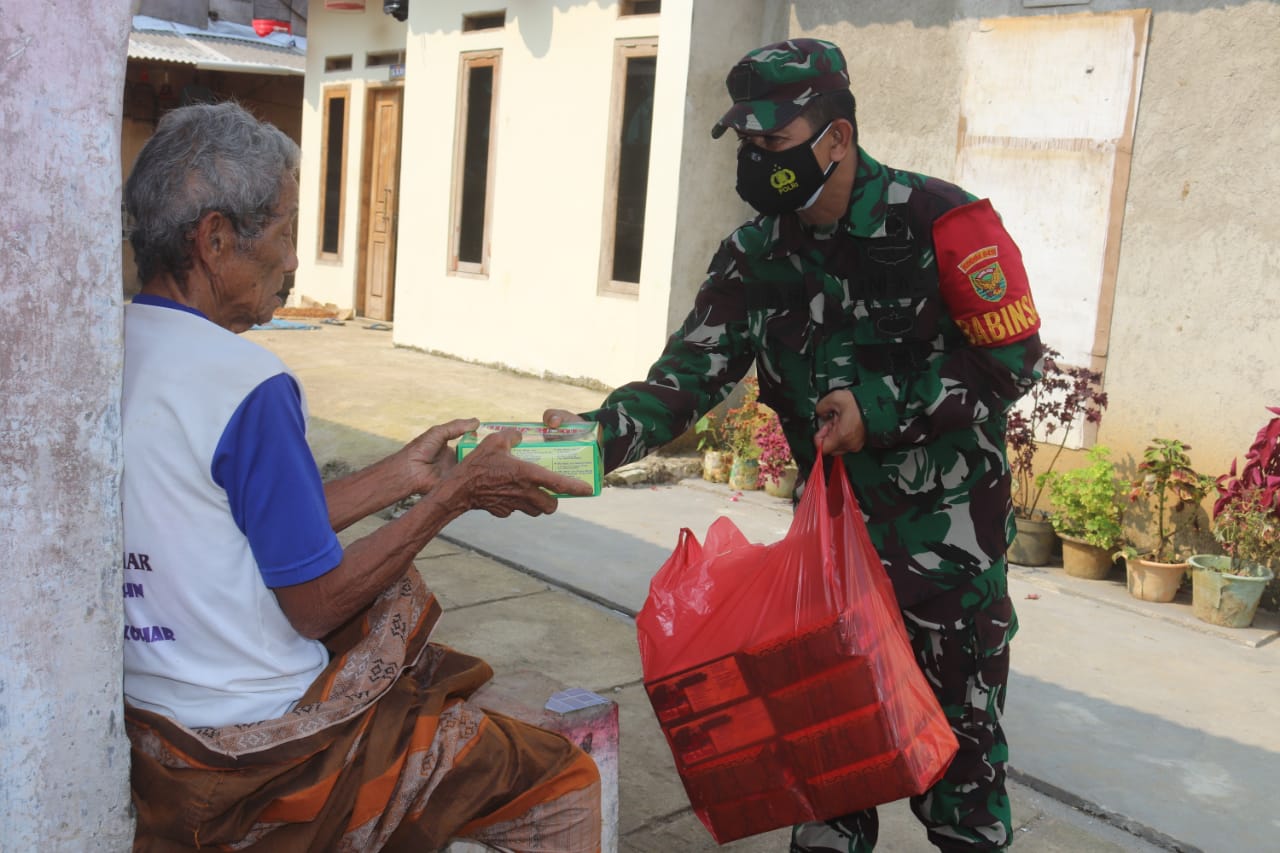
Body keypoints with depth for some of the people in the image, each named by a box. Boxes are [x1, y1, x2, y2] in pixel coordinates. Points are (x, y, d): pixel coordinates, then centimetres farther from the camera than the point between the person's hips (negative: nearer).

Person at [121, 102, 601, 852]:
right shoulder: (247, 383, -23)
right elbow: (315, 605, -17)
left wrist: (402, 476, 10)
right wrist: (453, 497, -8)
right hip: (255, 754, -9)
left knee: (398, 594, 30)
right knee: (567, 785, -1)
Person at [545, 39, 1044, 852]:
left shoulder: (937, 221, -17)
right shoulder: (756, 257, -4)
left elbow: (1010, 357, -14)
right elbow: (688, 374, -12)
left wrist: (881, 409, -23)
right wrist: (604, 433, -29)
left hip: (949, 523, -4)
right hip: (834, 518, 5)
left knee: (957, 725, 8)